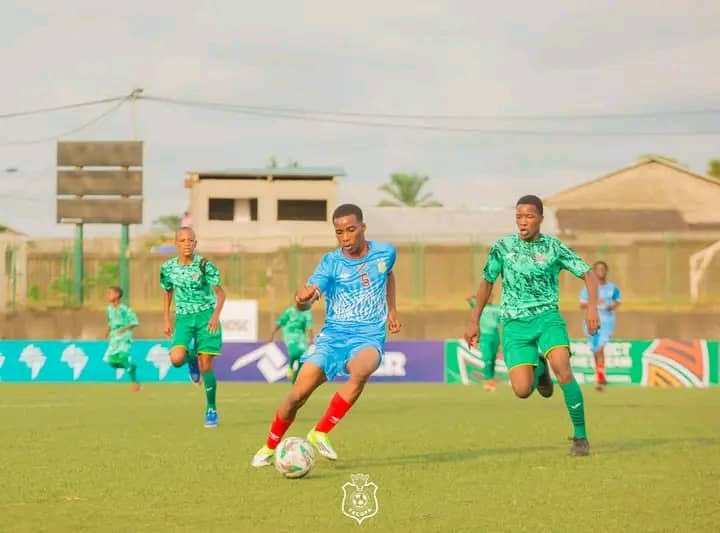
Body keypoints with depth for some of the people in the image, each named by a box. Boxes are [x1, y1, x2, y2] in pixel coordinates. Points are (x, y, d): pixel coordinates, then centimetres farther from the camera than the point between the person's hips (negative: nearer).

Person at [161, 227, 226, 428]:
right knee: (176, 359, -21)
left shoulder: (205, 265, -9)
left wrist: (216, 314, -24)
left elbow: (220, 292, -8)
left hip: (206, 316, -2)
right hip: (183, 318, 2)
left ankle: (211, 410, 9)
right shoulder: (168, 268, 1)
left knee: (205, 366, -5)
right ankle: (192, 359, 17)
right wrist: (166, 319, 11)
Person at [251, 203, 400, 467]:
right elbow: (310, 292, -22)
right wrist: (303, 295, -45)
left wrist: (392, 310, 22)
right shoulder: (331, 262, -6)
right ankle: (270, 447, 15)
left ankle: (320, 433, -23)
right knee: (298, 393, -11)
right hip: (332, 336, 0)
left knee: (361, 371, -36)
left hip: (367, 337, 0)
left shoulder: (385, 253, 2)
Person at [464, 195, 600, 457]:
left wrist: (592, 307, -18)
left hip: (547, 317, -2)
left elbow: (588, 274, -1)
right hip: (515, 323, 2)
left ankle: (580, 436, -16)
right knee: (522, 391, -14)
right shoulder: (503, 247, 4)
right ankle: (539, 370, 26)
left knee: (562, 368, -28)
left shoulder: (553, 247, -1)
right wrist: (474, 322, 17)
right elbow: (487, 282, 17)